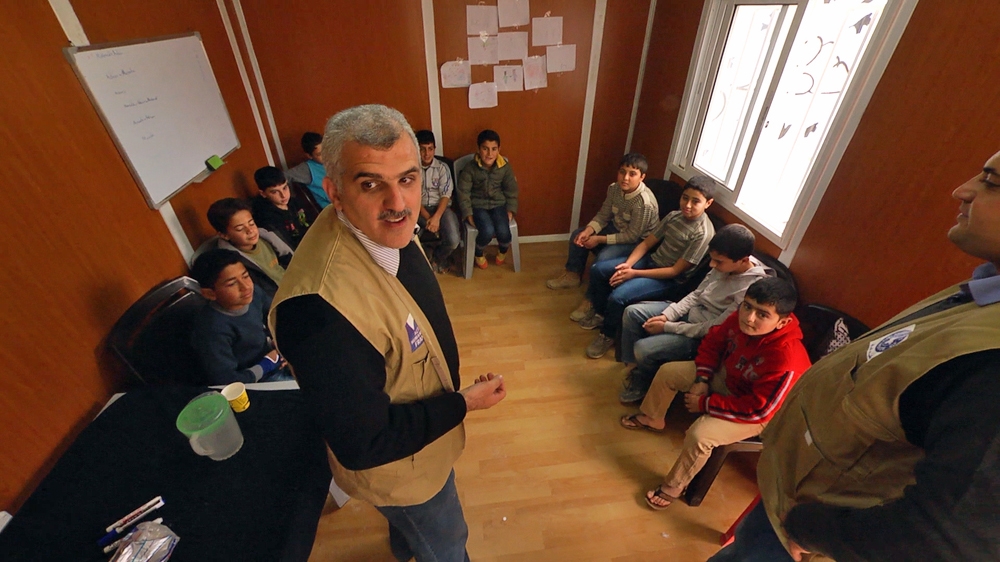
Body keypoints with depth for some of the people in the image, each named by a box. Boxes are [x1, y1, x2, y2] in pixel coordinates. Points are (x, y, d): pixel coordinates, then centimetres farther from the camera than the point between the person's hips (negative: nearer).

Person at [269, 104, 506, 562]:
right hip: (398, 466, -7)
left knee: (410, 520, 38)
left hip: (421, 428, 8)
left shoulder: (386, 226, -16)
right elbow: (363, 445, -31)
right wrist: (465, 403, -23)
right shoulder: (319, 307, -44)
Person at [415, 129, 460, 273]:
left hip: (441, 207, 0)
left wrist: (436, 217, -22)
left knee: (453, 240, -25)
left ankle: (436, 259, 11)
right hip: (420, 209, 1)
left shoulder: (442, 167, 0)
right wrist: (428, 218, -17)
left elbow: (445, 196, -7)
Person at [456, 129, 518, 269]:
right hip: (478, 205, -2)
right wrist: (468, 214, -13)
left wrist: (510, 210, -2)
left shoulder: (505, 166, -8)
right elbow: (463, 193, -8)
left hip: (499, 204, 2)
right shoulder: (470, 168, -15)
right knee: (488, 231, -28)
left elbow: (511, 191, 5)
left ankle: (503, 250, 16)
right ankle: (478, 253, 7)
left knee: (503, 232, -23)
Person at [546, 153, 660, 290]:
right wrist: (588, 231, -22)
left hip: (638, 241, -7)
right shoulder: (614, 188, -12)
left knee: (602, 258, -30)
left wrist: (599, 239, -25)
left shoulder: (644, 202, -32)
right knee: (578, 235, -2)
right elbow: (603, 215, -3)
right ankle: (572, 275, 13)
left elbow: (632, 236, -27)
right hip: (617, 227, 8)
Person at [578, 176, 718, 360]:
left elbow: (676, 271, -22)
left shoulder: (703, 233, -22)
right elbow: (647, 243, 3)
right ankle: (600, 313, 17)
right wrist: (628, 264, -16)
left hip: (670, 281, -7)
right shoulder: (673, 216, 0)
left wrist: (634, 273, -23)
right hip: (650, 260, 8)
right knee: (597, 269, -3)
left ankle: (607, 335, 1)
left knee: (617, 296, -27)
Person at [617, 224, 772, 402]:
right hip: (691, 312, 8)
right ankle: (634, 367, 12)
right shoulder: (727, 264, -6)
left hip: (704, 336, -8)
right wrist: (666, 315, -9)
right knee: (632, 312, -3)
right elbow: (696, 294, 4)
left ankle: (642, 382, 13)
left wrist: (666, 327, -19)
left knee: (643, 349, -22)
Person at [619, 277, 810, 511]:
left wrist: (704, 403, -24)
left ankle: (673, 487, 3)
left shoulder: (787, 360, -39)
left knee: (699, 434, -26)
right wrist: (702, 380, -10)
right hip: (727, 376, 7)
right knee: (668, 371, 6)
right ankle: (651, 419, 34)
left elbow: (757, 410, -31)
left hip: (758, 412, -7)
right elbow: (712, 342, -1)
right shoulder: (739, 319, -22)